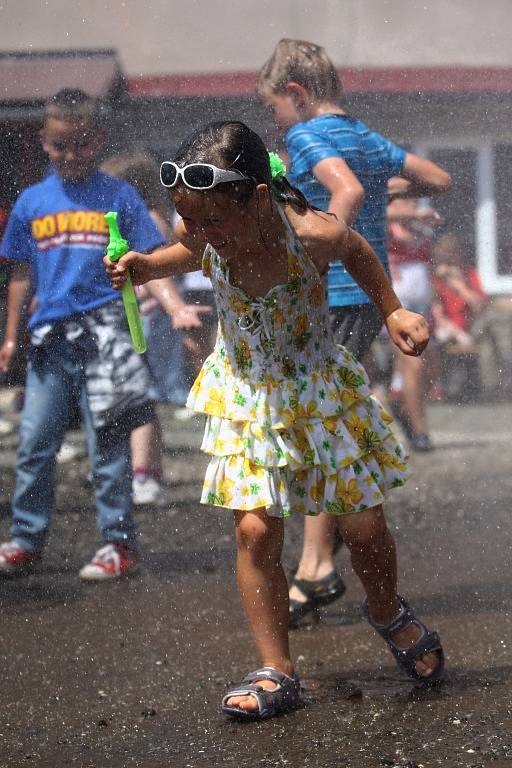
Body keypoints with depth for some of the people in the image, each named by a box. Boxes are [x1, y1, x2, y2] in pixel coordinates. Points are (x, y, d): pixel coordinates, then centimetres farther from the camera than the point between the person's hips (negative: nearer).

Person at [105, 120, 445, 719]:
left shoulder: (310, 234, -29)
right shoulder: (205, 237, -19)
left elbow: (356, 252, -4)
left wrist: (392, 312, -5)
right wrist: (143, 266, -10)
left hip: (319, 388, -2)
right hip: (246, 396, 2)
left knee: (363, 525, 7)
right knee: (255, 531, -9)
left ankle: (388, 615, 39)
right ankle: (275, 672, 1)